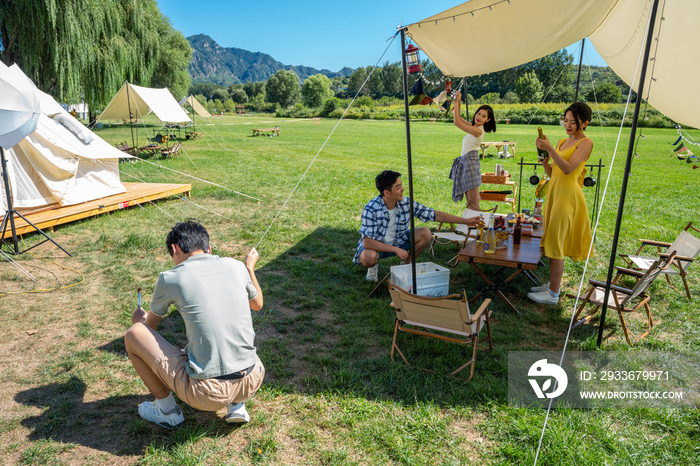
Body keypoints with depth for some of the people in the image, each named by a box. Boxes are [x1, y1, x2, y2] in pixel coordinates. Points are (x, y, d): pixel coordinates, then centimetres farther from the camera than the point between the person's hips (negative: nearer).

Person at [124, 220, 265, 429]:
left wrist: (139, 319, 38)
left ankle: (167, 410, 22)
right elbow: (257, 304, 23)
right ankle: (237, 405, 20)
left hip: (207, 393, -4)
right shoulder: (236, 266, 2)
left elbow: (150, 326, 14)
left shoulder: (170, 279, -5)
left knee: (134, 334, 8)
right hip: (253, 382, 5)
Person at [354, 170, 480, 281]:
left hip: (397, 241, 5)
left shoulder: (407, 204, -15)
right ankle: (373, 266, 1)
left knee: (425, 233, -17)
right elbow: (367, 242, -30)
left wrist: (466, 221, -11)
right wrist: (396, 250, -31)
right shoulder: (371, 209, -29)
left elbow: (435, 215, -10)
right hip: (375, 245, -4)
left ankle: (406, 264, 7)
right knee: (368, 257, -39)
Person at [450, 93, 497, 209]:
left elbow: (457, 122, -22)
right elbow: (459, 118, 19)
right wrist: (458, 102, 5)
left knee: (474, 206, -9)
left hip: (470, 163, -10)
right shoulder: (474, 126, 9)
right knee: (469, 204, 16)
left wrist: (456, 103, -14)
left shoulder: (478, 131, -18)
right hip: (465, 163, 10)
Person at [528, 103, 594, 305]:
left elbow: (568, 169, -23)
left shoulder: (585, 143, -9)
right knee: (551, 242, 14)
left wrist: (550, 149, -26)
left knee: (556, 245, -5)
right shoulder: (562, 142, 14)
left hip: (567, 194, -8)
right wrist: (544, 160, 0)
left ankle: (553, 294, 4)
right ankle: (552, 284, 26)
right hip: (554, 191, 8)